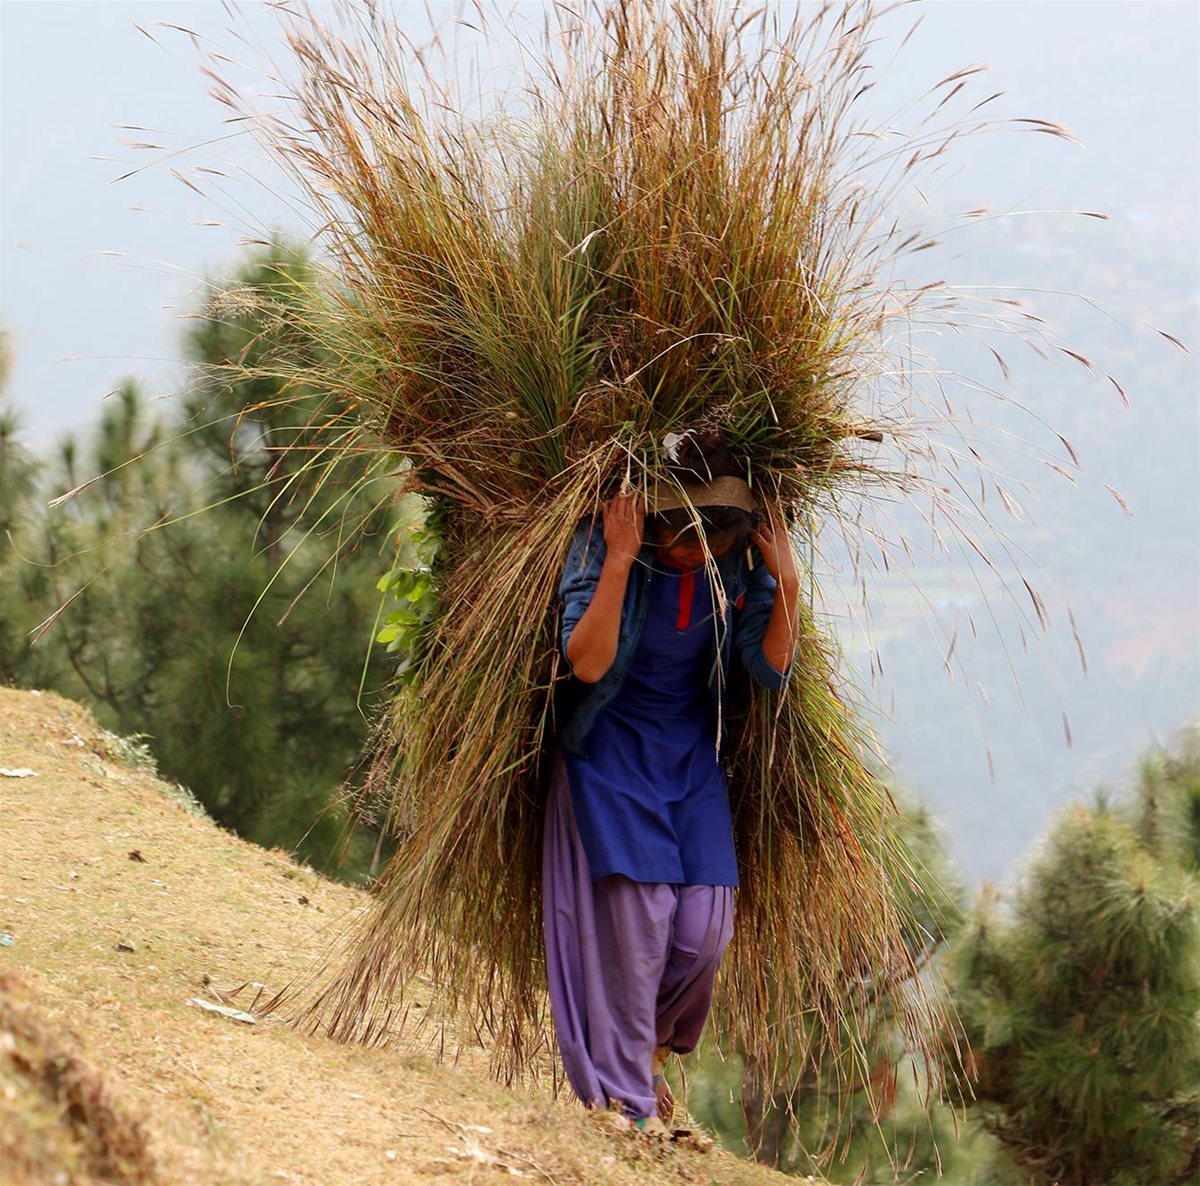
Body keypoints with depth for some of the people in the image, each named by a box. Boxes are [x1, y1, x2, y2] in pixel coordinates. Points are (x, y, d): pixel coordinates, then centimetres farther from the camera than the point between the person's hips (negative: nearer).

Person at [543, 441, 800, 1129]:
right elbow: (586, 663, -30)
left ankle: (654, 1046, 25)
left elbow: (770, 668, -9)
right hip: (613, 751, -4)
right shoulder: (604, 547, -20)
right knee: (635, 923, -13)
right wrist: (619, 560, -36)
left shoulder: (739, 561, -9)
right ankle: (624, 1104, -2)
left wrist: (786, 584, -23)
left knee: (705, 930, -6)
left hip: (693, 755, 4)